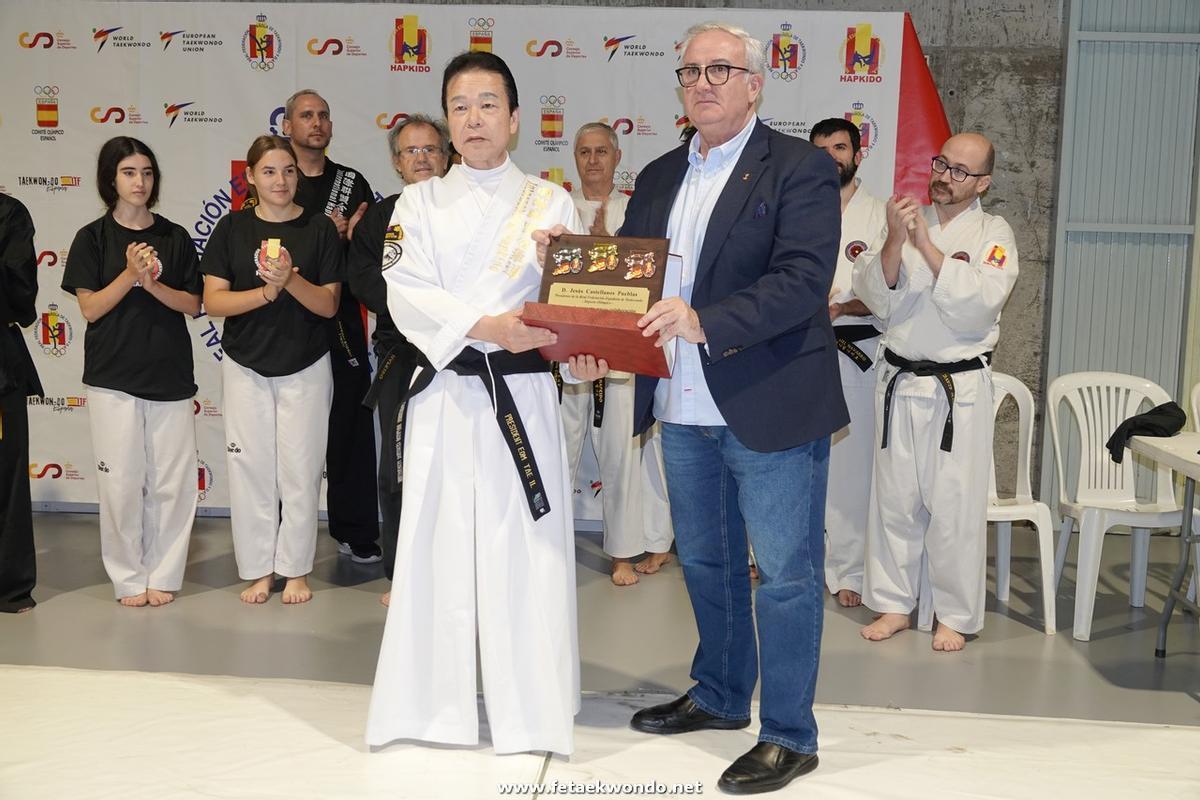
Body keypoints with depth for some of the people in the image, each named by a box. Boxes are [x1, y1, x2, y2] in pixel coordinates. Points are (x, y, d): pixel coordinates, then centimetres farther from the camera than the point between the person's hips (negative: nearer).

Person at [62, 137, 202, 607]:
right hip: (113, 378, -2)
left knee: (172, 480, 2)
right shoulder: (93, 238, 2)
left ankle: (163, 574, 15)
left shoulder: (175, 237, 7)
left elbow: (193, 305, 3)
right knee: (121, 480, 1)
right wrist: (130, 274, -16)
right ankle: (128, 577, 15)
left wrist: (153, 283, -13)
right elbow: (89, 308, -4)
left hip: (171, 374, 2)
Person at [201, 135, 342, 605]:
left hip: (306, 367, -1)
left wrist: (291, 280, -22)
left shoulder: (319, 229, -1)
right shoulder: (232, 228, 1)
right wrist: (267, 291, -20)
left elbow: (329, 304, -5)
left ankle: (295, 569, 16)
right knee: (250, 466, 4)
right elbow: (213, 301, -5)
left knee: (300, 468, 3)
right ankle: (257, 570, 16)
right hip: (246, 365, 1)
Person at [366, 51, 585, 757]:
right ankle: (433, 702, 18)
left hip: (523, 392, -1)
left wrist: (585, 352, -20)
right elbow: (407, 294, -5)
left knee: (525, 546, 0)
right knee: (437, 543, 3)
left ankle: (530, 707, 13)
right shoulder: (420, 203, 9)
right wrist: (485, 326, -20)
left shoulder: (552, 204, 8)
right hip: (443, 393, 1)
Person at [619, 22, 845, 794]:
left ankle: (790, 735, 16)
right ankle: (720, 695, 38)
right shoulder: (659, 177, 13)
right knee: (706, 564, 19)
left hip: (770, 407, -6)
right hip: (684, 409, 7)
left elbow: (804, 279, -19)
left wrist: (705, 322, -30)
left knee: (785, 574, 3)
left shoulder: (801, 167, -7)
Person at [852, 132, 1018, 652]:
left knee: (955, 505, 0)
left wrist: (928, 246, -21)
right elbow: (876, 297, -2)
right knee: (894, 498, 9)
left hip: (959, 388, -3)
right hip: (899, 381, 3)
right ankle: (894, 605, 22)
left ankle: (955, 616, 15)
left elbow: (980, 303, -16)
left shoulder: (993, 234, 0)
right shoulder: (906, 220, 9)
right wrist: (894, 241, -18)